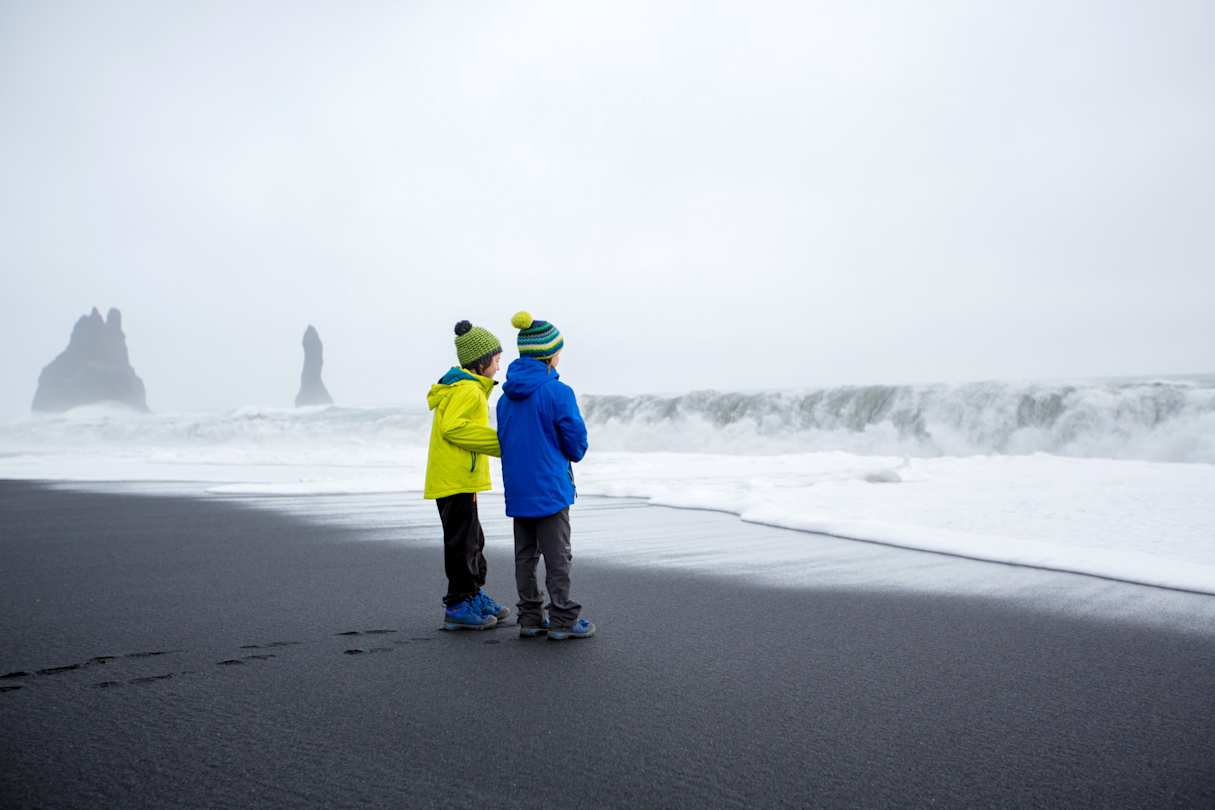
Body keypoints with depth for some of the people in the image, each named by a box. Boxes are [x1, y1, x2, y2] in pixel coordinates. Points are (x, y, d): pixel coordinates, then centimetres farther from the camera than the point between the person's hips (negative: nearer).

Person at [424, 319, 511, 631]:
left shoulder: (463, 387, 18)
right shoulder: (467, 389, -15)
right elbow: (452, 427, -25)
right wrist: (498, 441, -21)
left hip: (460, 479, 11)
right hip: (456, 480, -11)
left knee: (472, 540, 19)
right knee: (462, 541, -3)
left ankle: (475, 596, 30)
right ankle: (459, 607, 4)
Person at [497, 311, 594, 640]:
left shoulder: (506, 397, 6)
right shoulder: (558, 392, -15)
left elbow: (504, 440, 13)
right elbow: (577, 442, -9)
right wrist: (573, 455, 12)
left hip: (517, 488, 7)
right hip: (550, 487, -6)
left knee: (526, 554, 13)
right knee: (557, 555, 2)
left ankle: (530, 618, 20)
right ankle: (563, 619, 8)